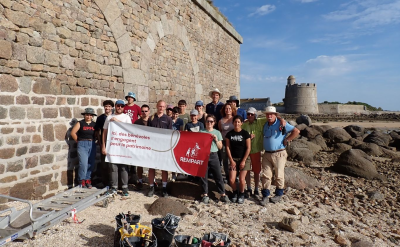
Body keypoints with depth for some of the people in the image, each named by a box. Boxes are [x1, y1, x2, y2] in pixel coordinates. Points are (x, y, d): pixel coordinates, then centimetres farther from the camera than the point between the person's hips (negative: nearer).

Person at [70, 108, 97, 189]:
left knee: (91, 164, 6)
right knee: (83, 163, -11)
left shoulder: (94, 124, 9)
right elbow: (73, 133, -3)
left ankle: (88, 180, 19)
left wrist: (94, 141, 1)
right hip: (82, 145, -3)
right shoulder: (80, 123, 1)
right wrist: (78, 141, -1)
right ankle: (82, 181, 3)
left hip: (92, 145, 3)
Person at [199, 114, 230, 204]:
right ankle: (205, 195, 15)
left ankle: (223, 194, 8)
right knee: (204, 176, 4)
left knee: (218, 175, 0)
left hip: (214, 155, 0)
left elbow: (220, 147, 9)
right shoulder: (201, 132, 6)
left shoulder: (217, 133, 8)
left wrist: (216, 140, -6)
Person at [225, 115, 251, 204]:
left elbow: (248, 148, -5)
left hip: (244, 159, -2)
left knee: (241, 179, -5)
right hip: (233, 159, 2)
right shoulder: (229, 134, 1)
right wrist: (231, 160, -4)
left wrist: (243, 161, -9)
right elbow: (228, 147, 2)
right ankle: (235, 193, 23)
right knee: (231, 180, -5)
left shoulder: (245, 133, -5)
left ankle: (241, 194, 22)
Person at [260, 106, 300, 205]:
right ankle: (265, 196, 10)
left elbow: (296, 131, -11)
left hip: (279, 154, -5)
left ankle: (279, 194, 23)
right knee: (265, 175, 2)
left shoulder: (281, 124, -7)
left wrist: (286, 140, -11)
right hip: (266, 154, 5)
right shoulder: (265, 125, 12)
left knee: (279, 175, 7)